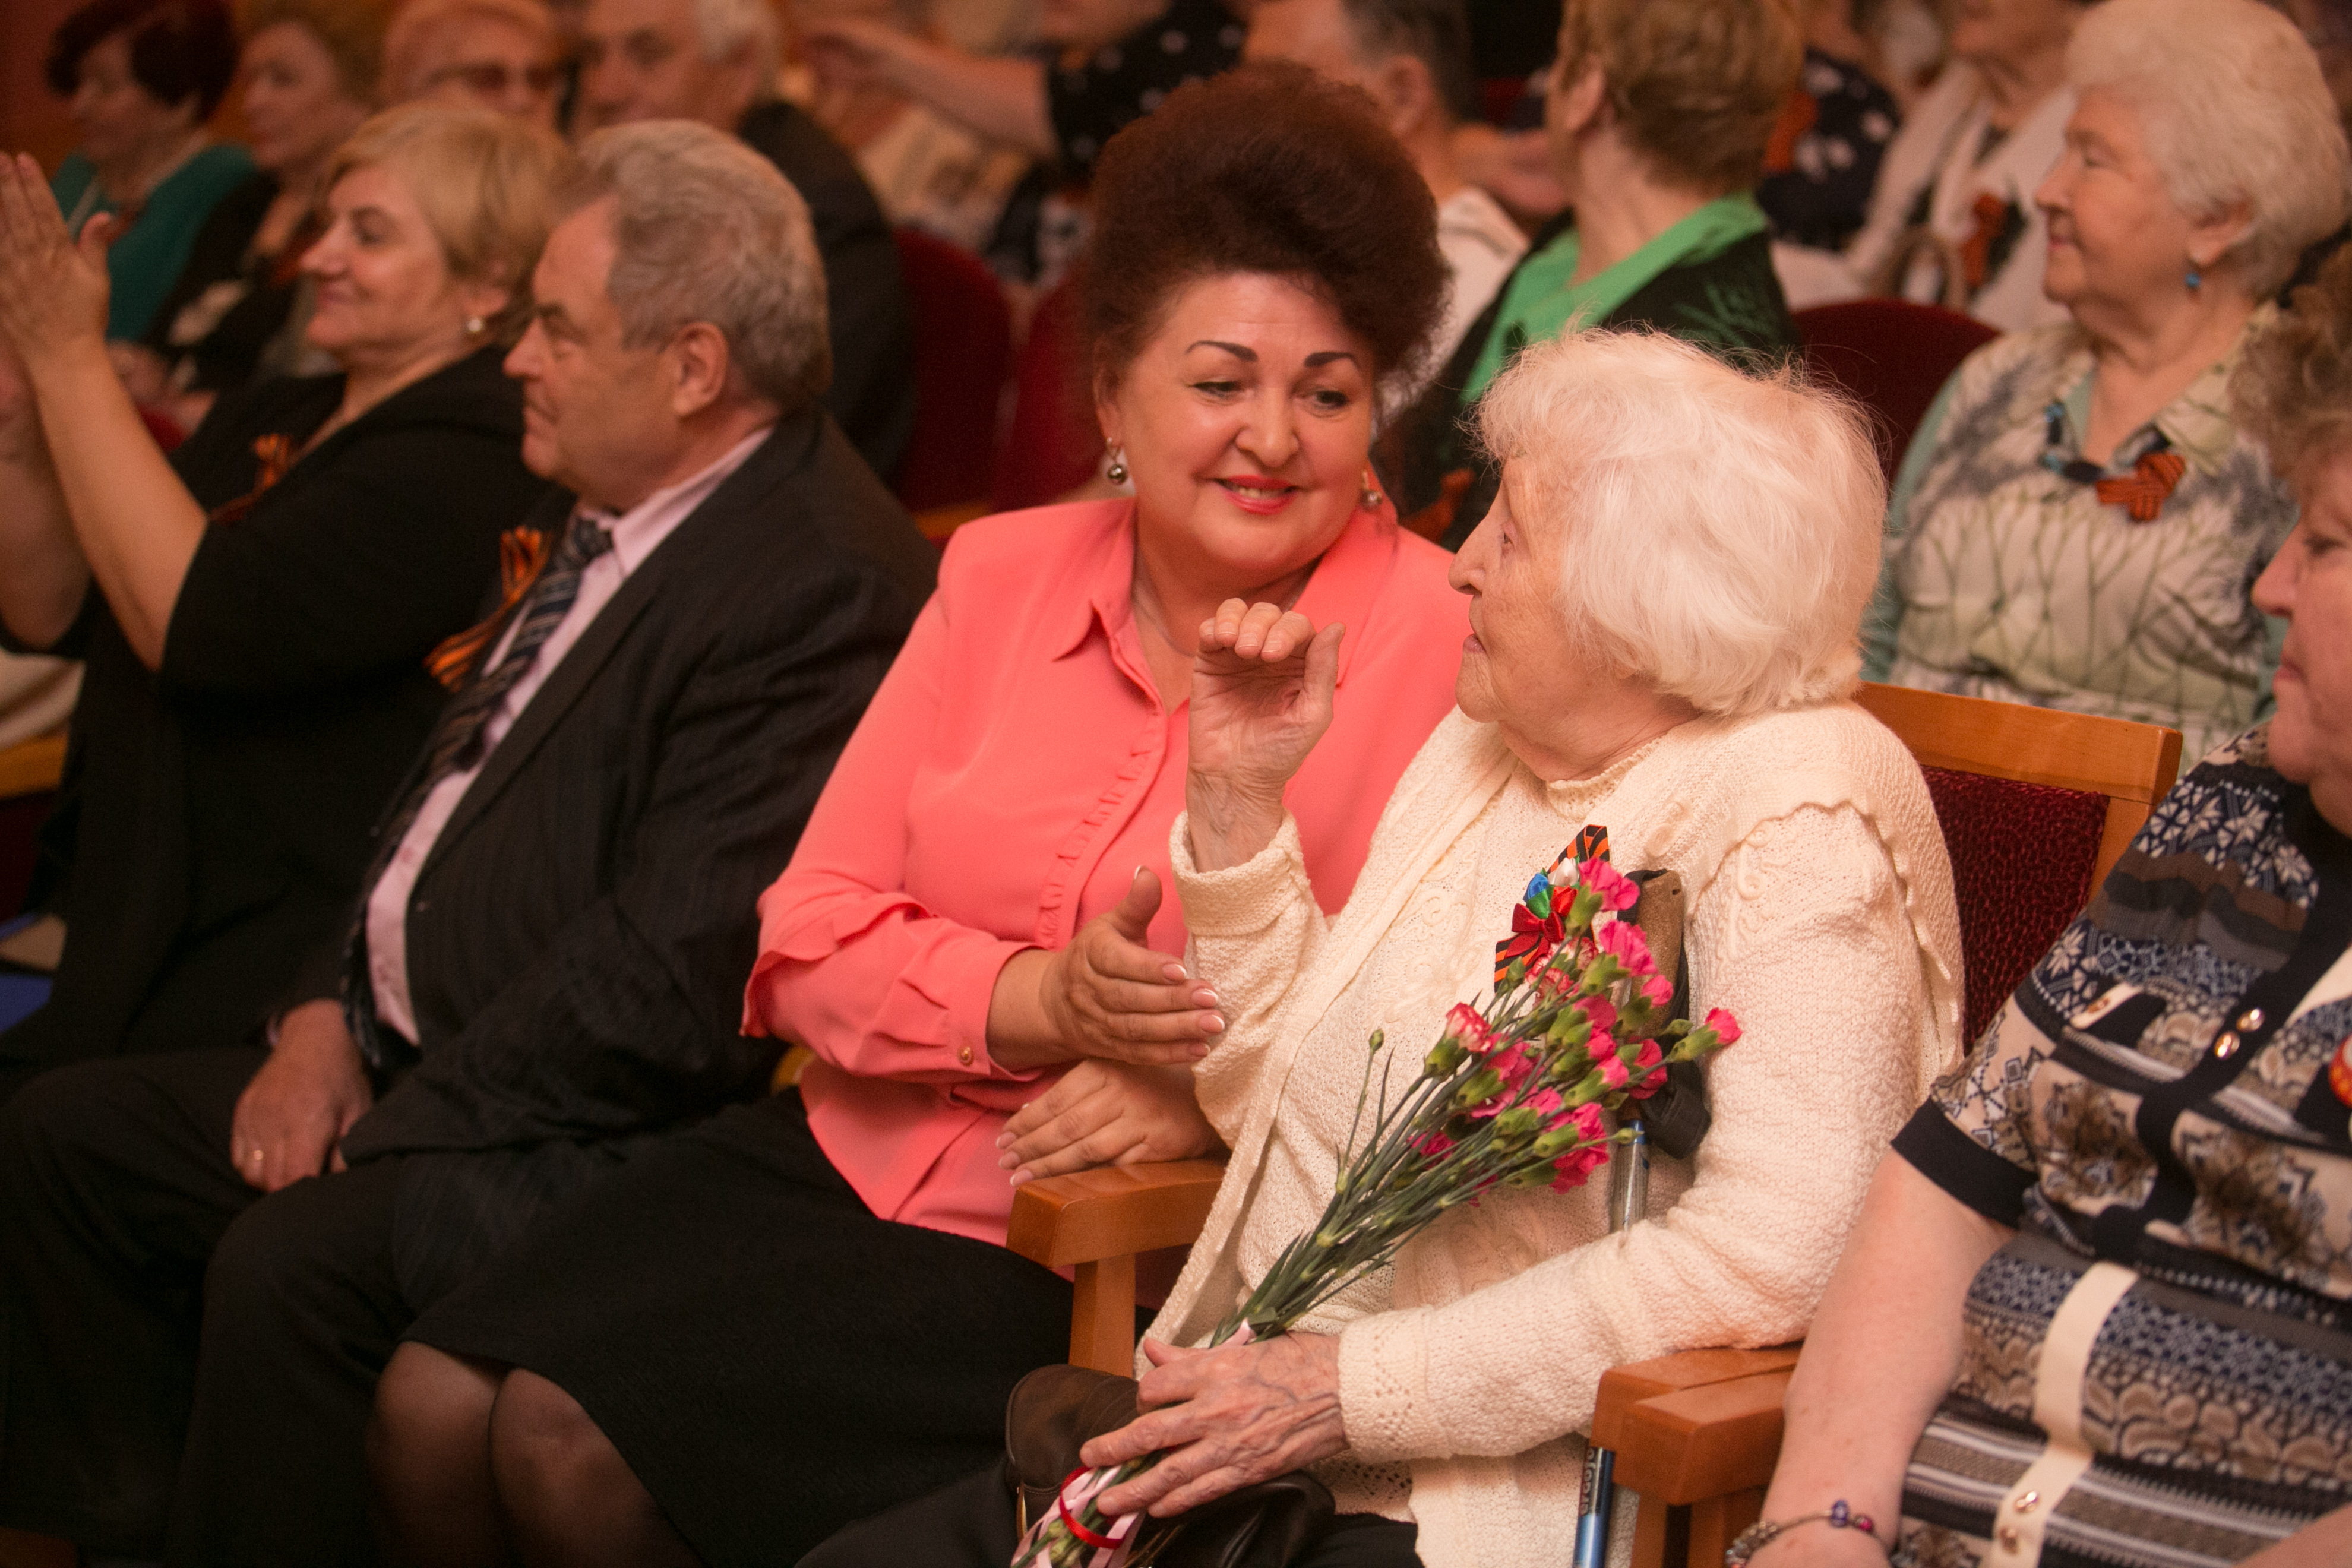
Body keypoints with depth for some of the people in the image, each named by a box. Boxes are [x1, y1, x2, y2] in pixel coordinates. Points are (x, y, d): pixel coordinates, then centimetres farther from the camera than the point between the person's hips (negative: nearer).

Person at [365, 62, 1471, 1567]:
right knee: (436, 1405, -12)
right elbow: (809, 935, 4)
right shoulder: (1004, 575, 8)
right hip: (854, 1149, 6)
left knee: (581, 1442, -18)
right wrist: (1032, 1002, -15)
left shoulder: (1440, 644, -8)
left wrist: (1202, 1099, -27)